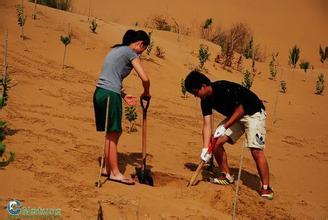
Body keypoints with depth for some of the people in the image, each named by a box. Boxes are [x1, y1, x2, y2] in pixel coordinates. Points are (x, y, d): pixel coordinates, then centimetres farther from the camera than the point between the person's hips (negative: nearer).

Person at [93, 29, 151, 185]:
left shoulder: (116, 50, 22)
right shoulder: (130, 53, -4)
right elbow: (145, 78, -12)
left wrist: (123, 95, 18)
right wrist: (146, 94, 7)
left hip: (100, 92, 9)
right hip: (110, 95, -9)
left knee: (112, 133, 15)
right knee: (113, 134, -1)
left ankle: (107, 168, 23)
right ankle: (115, 173, 7)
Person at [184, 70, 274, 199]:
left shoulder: (224, 89, -30)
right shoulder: (205, 100, -6)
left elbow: (240, 109, -24)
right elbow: (207, 125, -8)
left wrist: (224, 127, -28)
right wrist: (205, 149, -16)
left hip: (254, 113, -8)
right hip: (234, 116, 8)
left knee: (256, 150, -20)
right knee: (216, 142, -3)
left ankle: (266, 188, -12)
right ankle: (227, 176, 14)